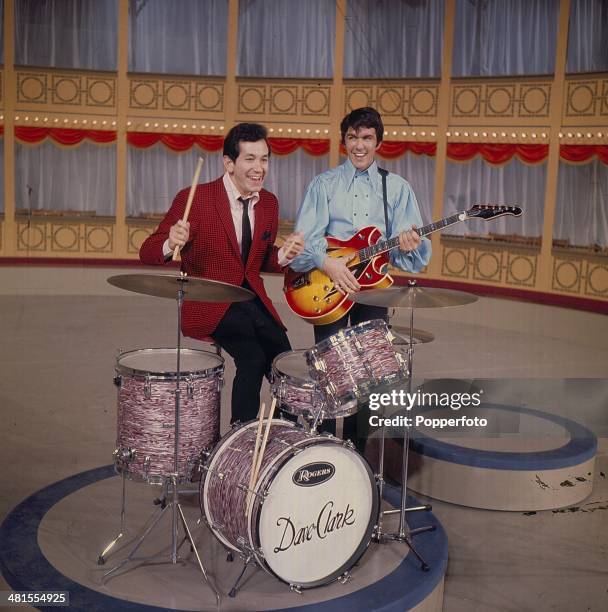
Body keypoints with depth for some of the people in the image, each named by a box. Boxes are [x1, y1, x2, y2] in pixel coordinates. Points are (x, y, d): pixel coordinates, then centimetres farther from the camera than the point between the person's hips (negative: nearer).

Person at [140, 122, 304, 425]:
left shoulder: (269, 203, 6)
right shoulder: (194, 199, -13)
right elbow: (147, 252, -12)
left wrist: (283, 255, -6)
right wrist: (171, 243, -35)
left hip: (253, 299, 6)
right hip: (210, 303, -6)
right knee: (253, 359, -25)